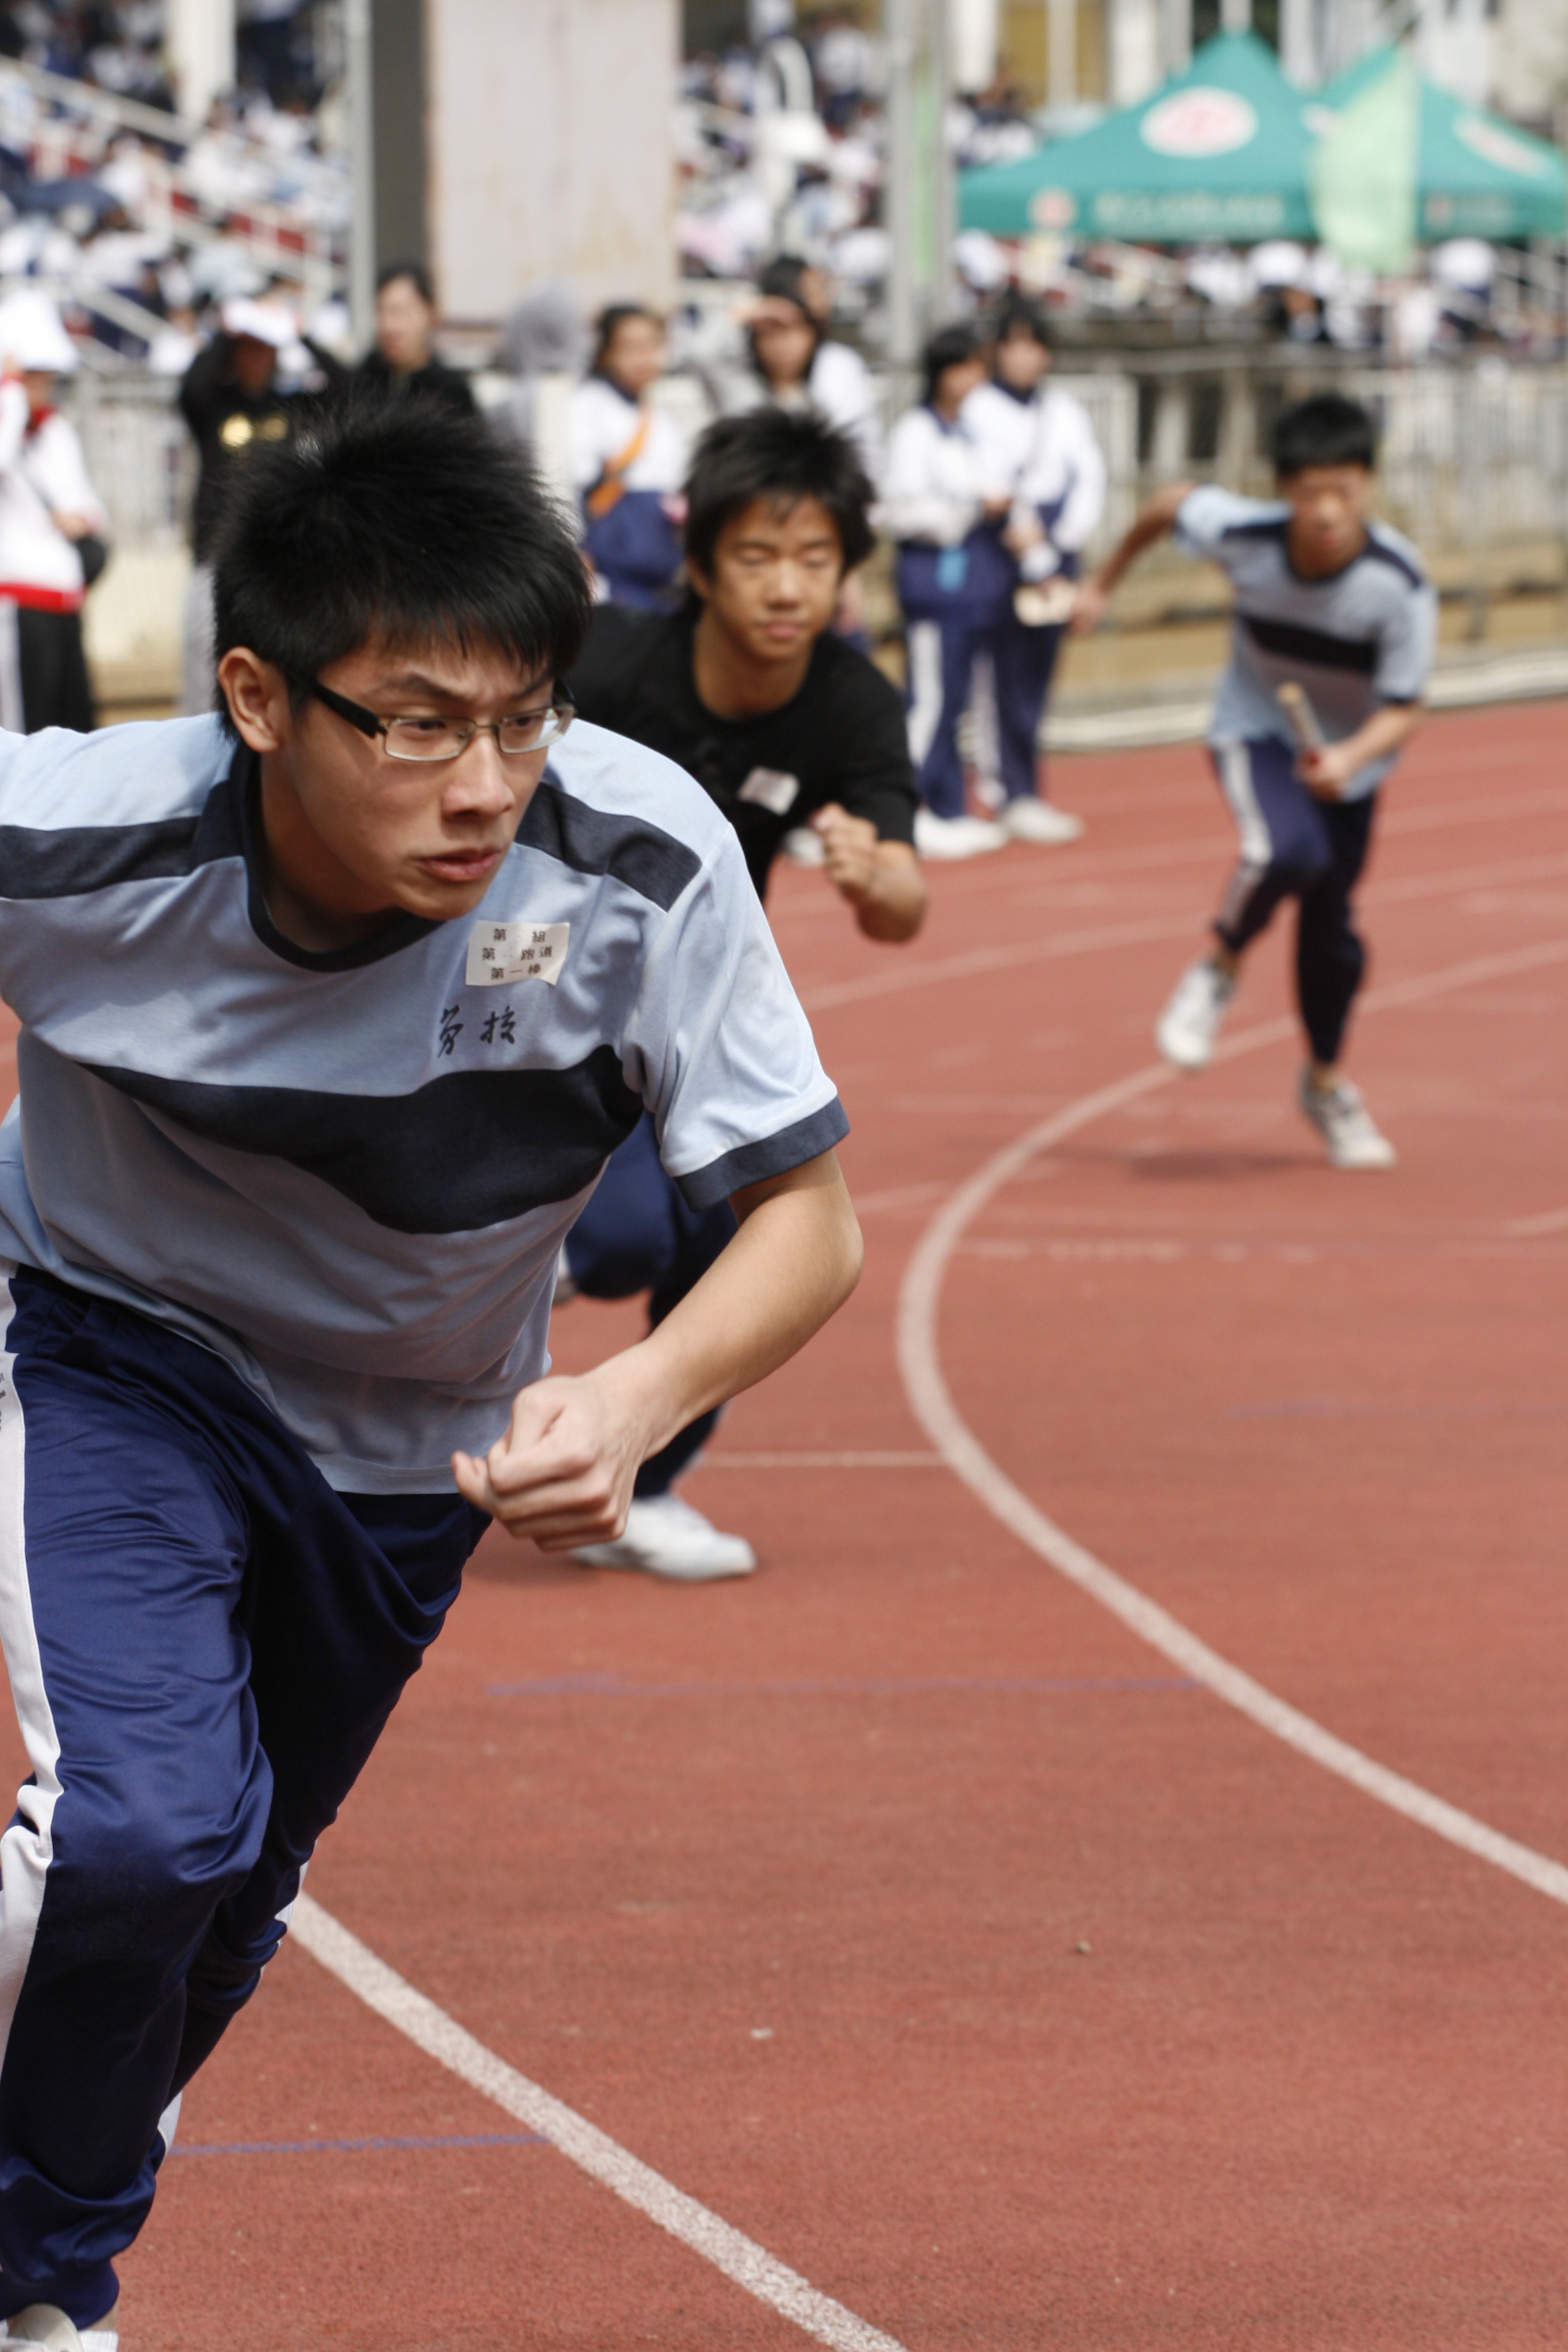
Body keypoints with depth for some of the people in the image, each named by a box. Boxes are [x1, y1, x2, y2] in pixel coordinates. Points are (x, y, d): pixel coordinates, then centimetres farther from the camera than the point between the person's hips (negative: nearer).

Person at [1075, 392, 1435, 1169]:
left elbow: (1402, 712, -24)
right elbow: (1171, 502, -5)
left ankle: (1326, 1083, 36)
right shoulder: (1243, 534, -27)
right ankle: (1218, 971, -3)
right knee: (1287, 851, -32)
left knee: (1332, 930, 10)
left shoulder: (1400, 586, -30)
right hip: (1255, 730, -1)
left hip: (1349, 753, 1)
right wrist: (1104, 581, 8)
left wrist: (1352, 757, -44)